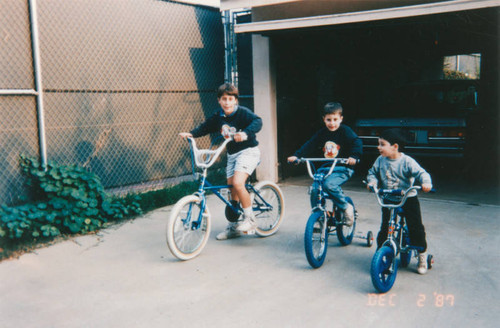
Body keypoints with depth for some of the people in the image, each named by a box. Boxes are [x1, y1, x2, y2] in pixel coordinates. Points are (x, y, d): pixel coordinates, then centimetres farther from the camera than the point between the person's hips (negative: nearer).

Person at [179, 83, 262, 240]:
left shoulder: (243, 112, -14)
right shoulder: (218, 117, 4)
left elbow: (257, 122, -29)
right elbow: (204, 127, 8)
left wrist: (245, 133, -47)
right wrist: (191, 134, -12)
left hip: (248, 151, -7)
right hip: (232, 154, 7)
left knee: (237, 183, -25)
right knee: (232, 190, 9)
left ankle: (250, 219, -9)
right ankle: (233, 227, 21)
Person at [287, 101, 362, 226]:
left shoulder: (345, 131, -3)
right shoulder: (322, 133, 9)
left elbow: (357, 143, -13)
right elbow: (309, 145, 4)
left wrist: (353, 156, -32)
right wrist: (296, 156, -10)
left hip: (342, 169, -5)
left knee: (329, 184, -30)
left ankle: (346, 207, -11)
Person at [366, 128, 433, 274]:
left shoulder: (407, 161, -15)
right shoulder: (380, 161, -2)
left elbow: (421, 172, -18)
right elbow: (372, 172, 10)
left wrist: (426, 183, -38)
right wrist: (372, 181, -12)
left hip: (408, 198, -3)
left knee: (415, 228, -1)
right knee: (384, 228, 1)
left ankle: (422, 256, 17)